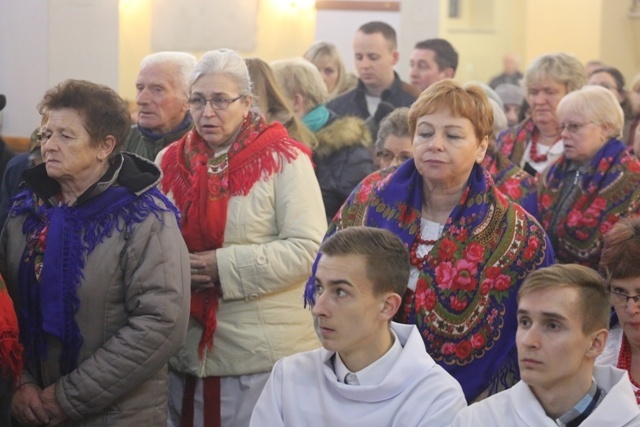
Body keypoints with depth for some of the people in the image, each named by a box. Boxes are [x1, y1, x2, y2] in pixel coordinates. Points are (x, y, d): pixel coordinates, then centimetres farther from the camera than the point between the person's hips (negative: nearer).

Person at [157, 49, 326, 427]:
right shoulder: (171, 161, 9)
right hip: (188, 352, 4)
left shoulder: (282, 160, -6)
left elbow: (307, 248, -14)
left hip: (264, 356, -4)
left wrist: (224, 266, -19)